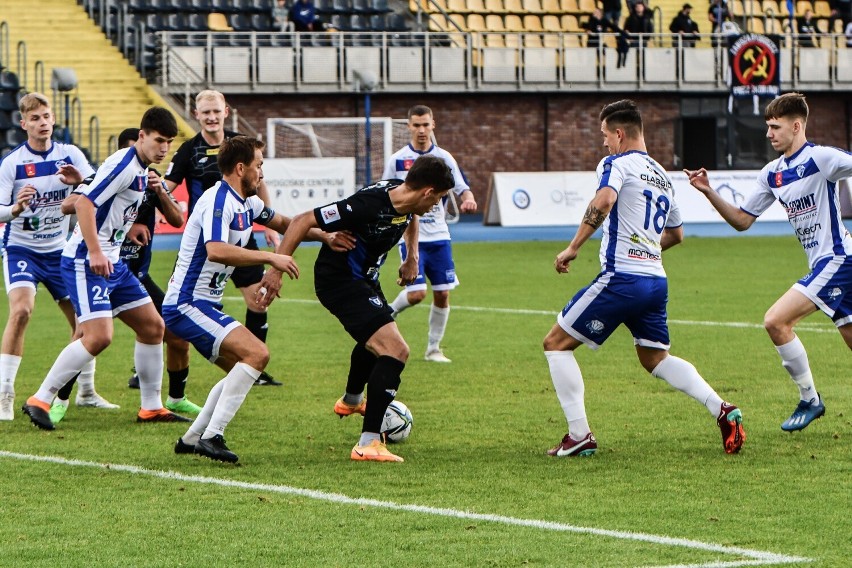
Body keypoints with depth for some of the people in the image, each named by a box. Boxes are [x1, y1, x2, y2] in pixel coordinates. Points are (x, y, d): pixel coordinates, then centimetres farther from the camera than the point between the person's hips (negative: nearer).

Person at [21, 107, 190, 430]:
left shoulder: (141, 170, 13)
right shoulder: (123, 165, -16)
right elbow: (84, 203, -24)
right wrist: (95, 252, -28)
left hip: (111, 261, 10)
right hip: (85, 261, -10)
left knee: (153, 327, 11)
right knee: (99, 336, -20)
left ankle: (151, 407, 20)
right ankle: (40, 401, -12)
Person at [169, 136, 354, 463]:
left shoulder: (246, 203, 12)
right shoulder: (218, 200, -18)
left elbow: (282, 223, 28)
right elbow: (216, 250, -34)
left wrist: (324, 237, 14)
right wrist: (270, 258, -30)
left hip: (203, 306, 11)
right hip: (186, 304, -11)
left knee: (242, 369, 19)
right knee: (256, 353, -22)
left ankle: (192, 439, 20)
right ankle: (211, 436, -23)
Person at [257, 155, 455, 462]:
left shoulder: (404, 199, -7)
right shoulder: (368, 206, -33)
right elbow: (302, 221, -31)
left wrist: (412, 257, 16)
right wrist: (277, 269, -31)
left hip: (364, 277, 10)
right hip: (340, 282, -10)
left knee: (376, 340, 36)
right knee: (395, 350, -22)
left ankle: (351, 400, 66)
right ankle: (368, 443, -22)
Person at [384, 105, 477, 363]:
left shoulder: (443, 157, 3)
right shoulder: (397, 160, -1)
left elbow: (462, 188, 1)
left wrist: (468, 200, -22)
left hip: (438, 235, 3)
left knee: (442, 293, 1)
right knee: (416, 293, -13)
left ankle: (434, 348, 15)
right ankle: (390, 311, 19)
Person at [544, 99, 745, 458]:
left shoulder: (617, 163, -4)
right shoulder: (662, 176, 20)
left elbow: (603, 201, -25)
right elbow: (676, 233, 32)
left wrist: (573, 248, -21)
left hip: (620, 278, -8)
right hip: (656, 280, 8)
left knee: (556, 344, 4)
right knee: (655, 359, 23)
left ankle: (579, 435, -1)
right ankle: (723, 411, 4)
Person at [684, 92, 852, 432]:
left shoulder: (820, 158, -12)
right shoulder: (772, 174, 13)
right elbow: (742, 220, 18)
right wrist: (708, 193, 7)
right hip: (823, 264, 8)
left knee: (776, 320, -15)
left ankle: (809, 401, -4)